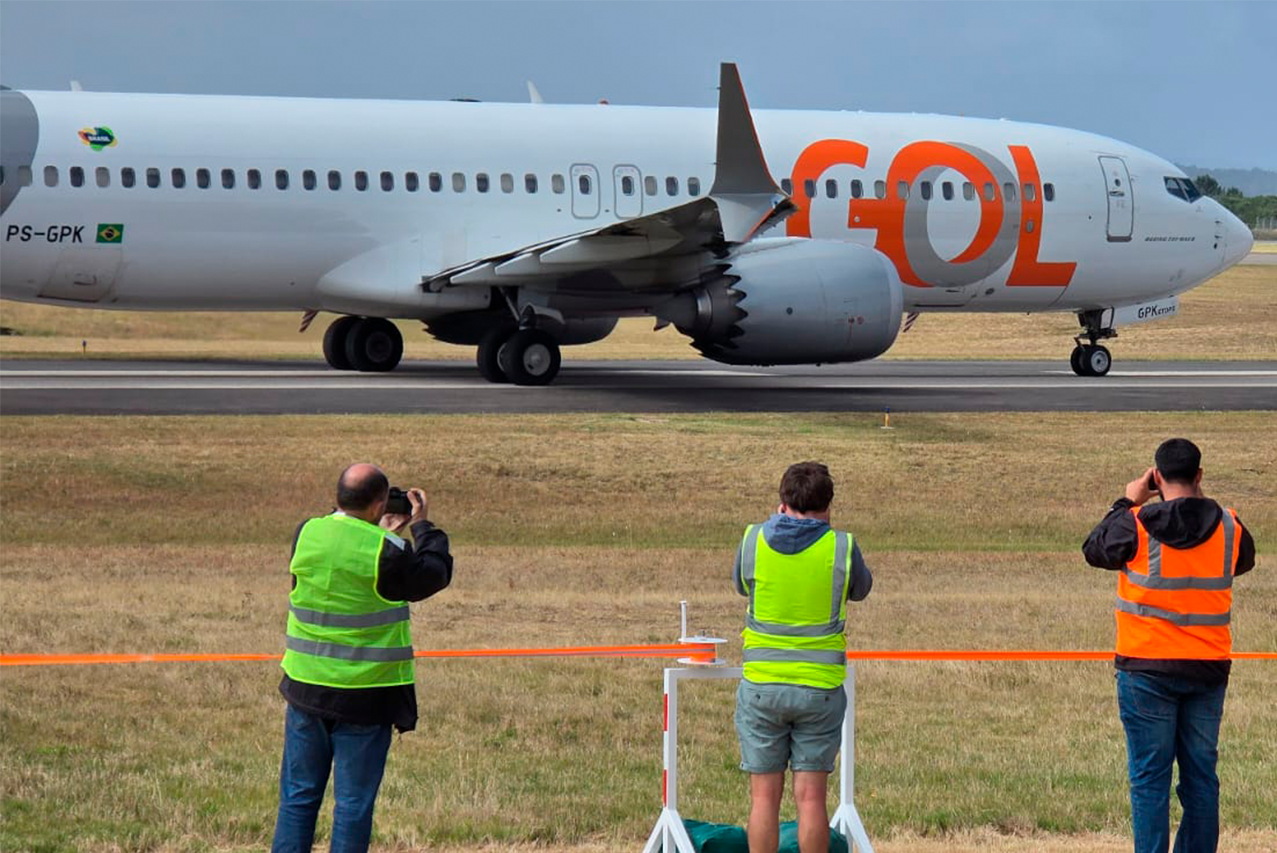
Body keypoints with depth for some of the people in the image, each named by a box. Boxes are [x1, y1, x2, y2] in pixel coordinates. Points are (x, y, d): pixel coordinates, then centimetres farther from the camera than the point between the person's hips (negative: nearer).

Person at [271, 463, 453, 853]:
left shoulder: (305, 534, -2)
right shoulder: (387, 552, -17)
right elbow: (435, 575, -1)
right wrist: (423, 526, 11)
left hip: (306, 688, 4)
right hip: (365, 696, -4)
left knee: (298, 795, 14)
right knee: (353, 803, 5)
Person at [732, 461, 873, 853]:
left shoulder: (753, 540, -4)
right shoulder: (841, 547, -6)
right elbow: (860, 589, 14)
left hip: (762, 684, 0)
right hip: (820, 685, 0)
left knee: (765, 796, 5)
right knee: (811, 796, 3)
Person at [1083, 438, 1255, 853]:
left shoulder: (1136, 525, -12)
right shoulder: (1228, 527, -2)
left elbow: (1094, 550, 6)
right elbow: (1244, 562, 20)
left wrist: (1127, 503, 15)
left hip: (1147, 669, -3)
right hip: (1209, 668, 3)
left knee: (1149, 777, 1)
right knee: (1201, 775, 10)